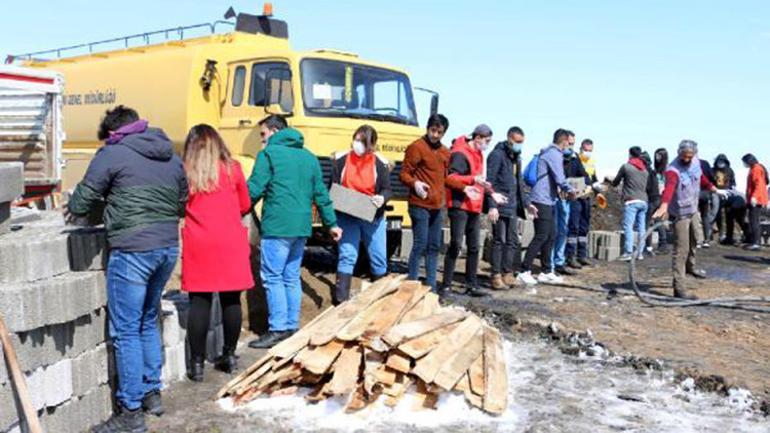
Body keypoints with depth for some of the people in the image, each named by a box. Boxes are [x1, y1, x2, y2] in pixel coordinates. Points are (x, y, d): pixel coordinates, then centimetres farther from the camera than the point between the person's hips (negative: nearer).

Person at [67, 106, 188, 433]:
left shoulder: (112, 154, -4)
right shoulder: (172, 156, 14)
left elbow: (82, 201, -1)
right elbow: (181, 203, 19)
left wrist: (73, 207, 21)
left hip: (132, 251, -7)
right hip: (168, 247, 7)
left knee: (126, 331, 1)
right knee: (148, 322, 21)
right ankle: (152, 393, 30)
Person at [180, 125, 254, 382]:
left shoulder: (184, 173, 1)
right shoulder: (232, 169, 2)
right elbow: (245, 206, 9)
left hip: (198, 244, 0)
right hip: (230, 243, 1)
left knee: (199, 301, 3)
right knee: (231, 299, 10)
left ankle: (197, 363, 6)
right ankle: (229, 356, 20)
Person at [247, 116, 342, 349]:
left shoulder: (268, 154, -5)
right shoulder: (309, 157, 16)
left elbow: (254, 190, -11)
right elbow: (321, 194, 17)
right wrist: (331, 223, 22)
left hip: (277, 226, -7)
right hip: (302, 227, 7)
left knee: (272, 277, -2)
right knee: (292, 278, 14)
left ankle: (278, 330, -4)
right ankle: (292, 327, 17)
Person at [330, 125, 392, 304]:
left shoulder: (380, 164, -3)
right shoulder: (341, 160, -2)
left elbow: (387, 189, -2)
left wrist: (382, 198, -24)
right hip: (347, 217, -1)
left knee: (379, 258, 9)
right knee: (347, 256, -6)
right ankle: (340, 300, -3)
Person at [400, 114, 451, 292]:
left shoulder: (445, 152, 16)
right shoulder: (416, 147, -6)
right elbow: (404, 174, -7)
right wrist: (414, 183, -26)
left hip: (438, 207, 7)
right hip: (420, 205, -7)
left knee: (434, 247, 10)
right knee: (420, 245, -8)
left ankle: (431, 285, 18)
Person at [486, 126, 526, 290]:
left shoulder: (516, 157, 18)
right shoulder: (497, 155, -8)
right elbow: (490, 182, -14)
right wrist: (492, 206, -20)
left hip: (513, 206, 8)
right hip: (499, 206, -8)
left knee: (513, 241, 8)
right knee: (499, 241, -4)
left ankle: (508, 273, 16)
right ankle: (496, 276, 2)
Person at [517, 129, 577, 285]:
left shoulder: (549, 152, 18)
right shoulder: (554, 154, -12)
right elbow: (560, 179, -17)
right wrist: (570, 191, -1)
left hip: (547, 201, 10)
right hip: (543, 201, -10)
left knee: (551, 236, 12)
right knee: (541, 236, -9)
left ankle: (546, 272, 18)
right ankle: (525, 271, -8)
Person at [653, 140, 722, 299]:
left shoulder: (696, 162, -7)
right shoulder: (673, 170, -30)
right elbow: (669, 187, -50)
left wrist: (711, 186, 29)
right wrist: (663, 205, -66)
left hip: (693, 209, 8)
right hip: (680, 214, -8)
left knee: (693, 240, 28)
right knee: (681, 250, -9)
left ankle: (690, 266, 55)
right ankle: (679, 289, -7)